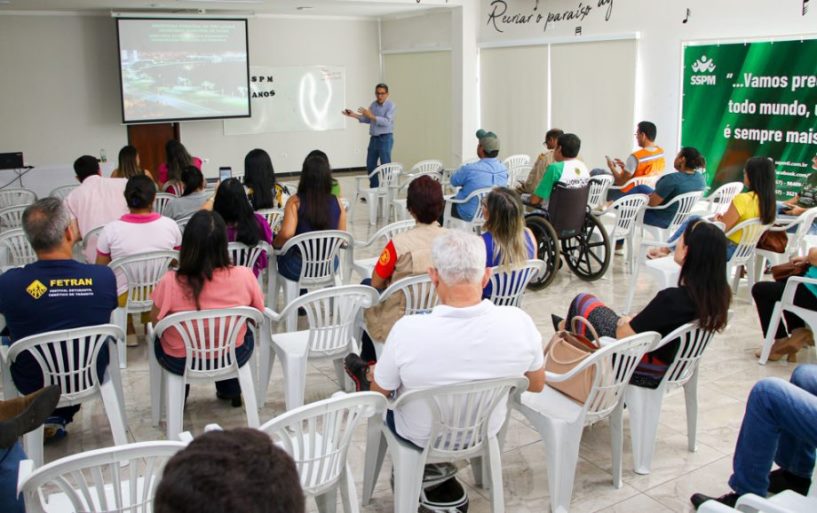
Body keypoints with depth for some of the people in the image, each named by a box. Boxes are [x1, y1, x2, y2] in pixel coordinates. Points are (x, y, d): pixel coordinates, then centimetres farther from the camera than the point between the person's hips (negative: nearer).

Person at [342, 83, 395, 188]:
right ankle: (374, 189, 20)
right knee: (370, 165, 9)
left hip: (385, 138, -7)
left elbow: (387, 122, -23)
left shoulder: (391, 105, -10)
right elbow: (367, 120, 20)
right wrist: (354, 115, 10)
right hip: (373, 138, 7)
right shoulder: (373, 104, 10)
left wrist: (371, 116, -28)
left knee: (385, 166, -6)